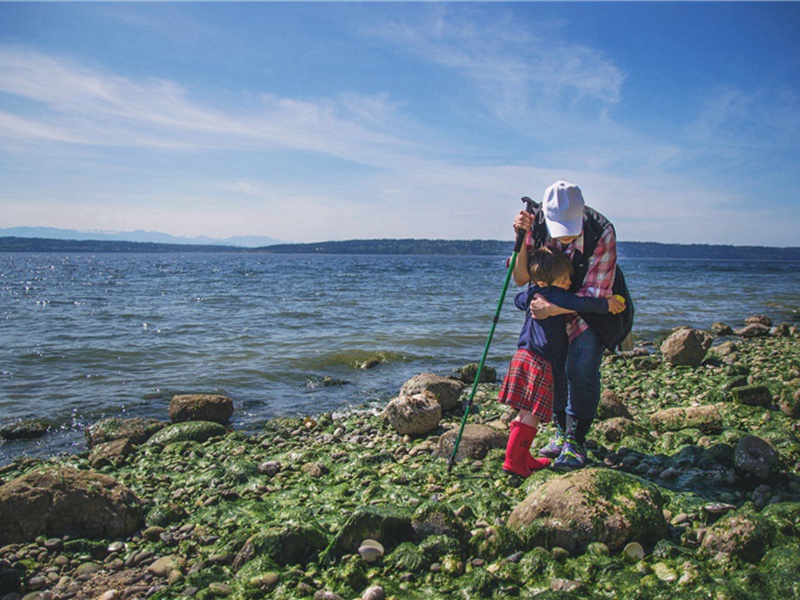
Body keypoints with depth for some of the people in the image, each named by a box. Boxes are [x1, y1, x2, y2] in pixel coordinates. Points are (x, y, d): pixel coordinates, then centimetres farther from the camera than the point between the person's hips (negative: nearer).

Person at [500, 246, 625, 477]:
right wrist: (606, 304, -10)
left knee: (525, 412, 13)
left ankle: (523, 458, 20)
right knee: (531, 415, -6)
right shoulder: (555, 296, -12)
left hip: (523, 355, 9)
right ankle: (513, 459, -5)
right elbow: (581, 303, -25)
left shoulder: (531, 294, 14)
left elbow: (518, 300, 36)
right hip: (539, 362, -9)